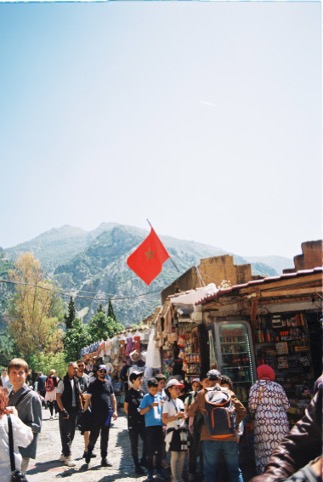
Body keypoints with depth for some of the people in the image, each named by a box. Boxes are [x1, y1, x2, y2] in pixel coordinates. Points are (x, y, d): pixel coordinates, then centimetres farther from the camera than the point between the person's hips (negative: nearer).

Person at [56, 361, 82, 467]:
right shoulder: (63, 381, -11)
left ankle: (64, 454, 26)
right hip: (65, 411, -7)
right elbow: (58, 397, -13)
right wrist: (63, 410, -17)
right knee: (65, 434, -2)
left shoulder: (76, 381, 9)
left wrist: (81, 408, 9)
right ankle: (67, 457, 4)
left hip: (74, 410, 7)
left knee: (71, 433, 13)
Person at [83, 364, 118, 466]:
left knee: (105, 437, 8)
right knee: (94, 435, 1)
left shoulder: (108, 383, 10)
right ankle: (89, 453, 26)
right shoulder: (93, 384, 0)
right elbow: (88, 399, -2)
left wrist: (115, 411, 7)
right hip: (96, 414, -3)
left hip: (107, 413, 3)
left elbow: (113, 397, 13)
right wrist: (85, 412, -9)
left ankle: (104, 459, 15)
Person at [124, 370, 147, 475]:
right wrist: (132, 416, 1)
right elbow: (125, 408, -1)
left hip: (142, 421, 5)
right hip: (133, 422, -5)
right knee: (134, 444, 4)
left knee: (147, 441, 4)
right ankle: (137, 466, 12)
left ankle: (143, 460, 25)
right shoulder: (129, 393, -6)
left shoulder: (142, 391, 7)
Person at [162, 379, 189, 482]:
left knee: (183, 454, 7)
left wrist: (185, 416, 2)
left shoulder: (180, 401, 13)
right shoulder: (167, 403, -7)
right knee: (174, 455, -2)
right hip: (173, 431, -6)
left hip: (183, 430, 6)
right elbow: (164, 420, -13)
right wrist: (176, 416, -23)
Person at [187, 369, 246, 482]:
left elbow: (190, 412, 7)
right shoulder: (229, 393, 2)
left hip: (210, 438, -1)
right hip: (230, 437, 1)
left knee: (209, 472, 9)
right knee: (235, 471, 12)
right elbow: (242, 411, 1)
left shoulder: (202, 393, 1)